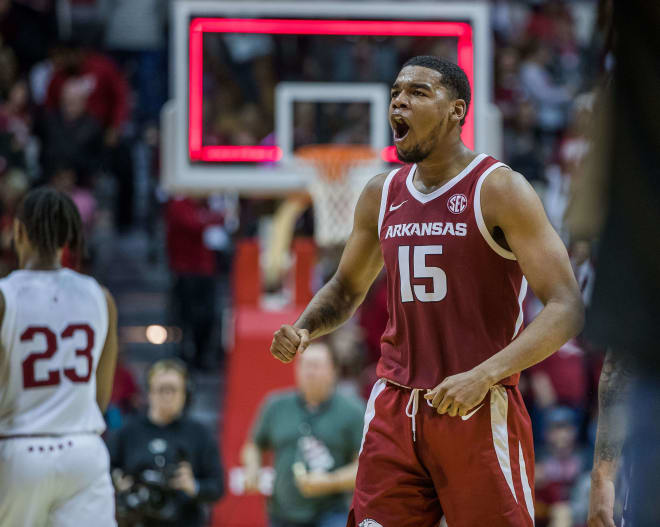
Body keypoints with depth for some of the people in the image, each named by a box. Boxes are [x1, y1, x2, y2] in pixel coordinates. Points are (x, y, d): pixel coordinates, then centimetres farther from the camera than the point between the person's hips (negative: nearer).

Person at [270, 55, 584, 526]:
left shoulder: (499, 189, -9)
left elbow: (567, 309, -15)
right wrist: (302, 331, 3)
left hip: (480, 412, -5)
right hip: (395, 405, 5)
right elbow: (347, 289, 26)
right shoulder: (381, 195, 10)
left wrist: (483, 376, -27)